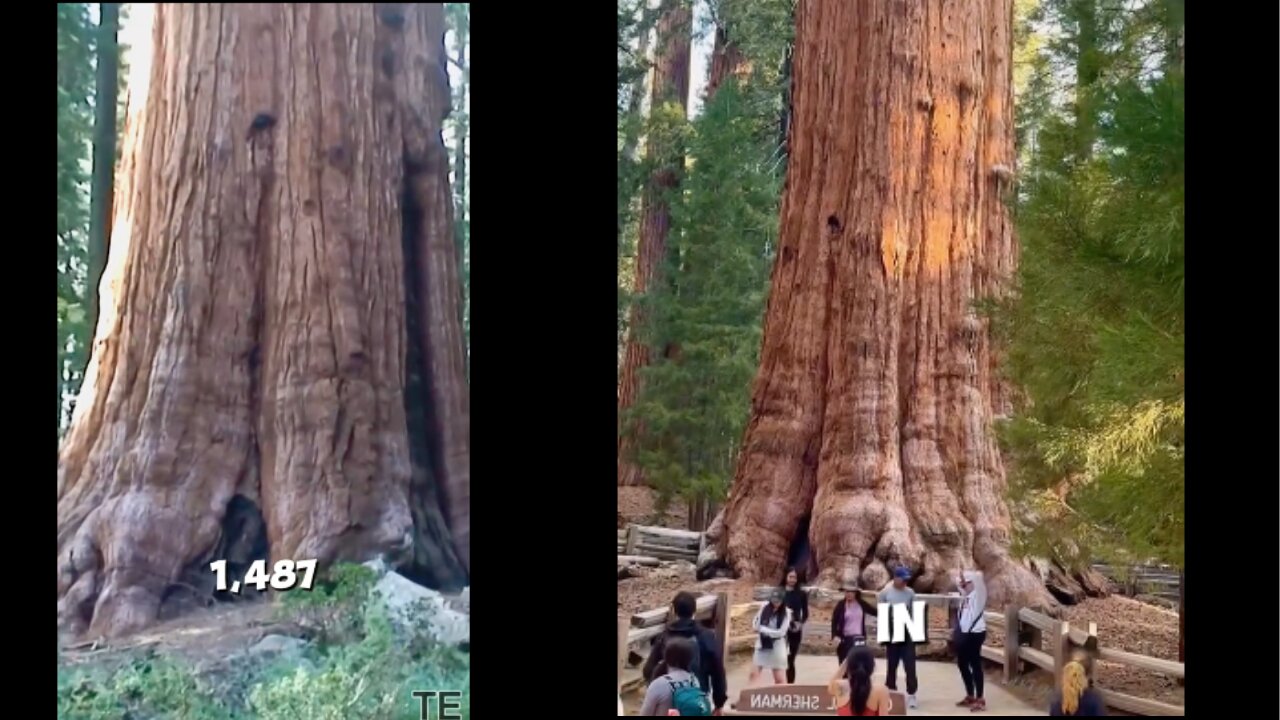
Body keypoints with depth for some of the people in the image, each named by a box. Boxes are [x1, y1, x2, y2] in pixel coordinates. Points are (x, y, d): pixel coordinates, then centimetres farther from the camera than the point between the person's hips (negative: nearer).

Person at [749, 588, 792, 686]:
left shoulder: (786, 613, -12)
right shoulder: (764, 608, -4)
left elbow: (781, 632, -16)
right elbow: (755, 624, 6)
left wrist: (763, 629, -13)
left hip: (777, 646, -3)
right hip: (762, 645, 3)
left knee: (780, 679, 2)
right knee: (753, 673, 2)